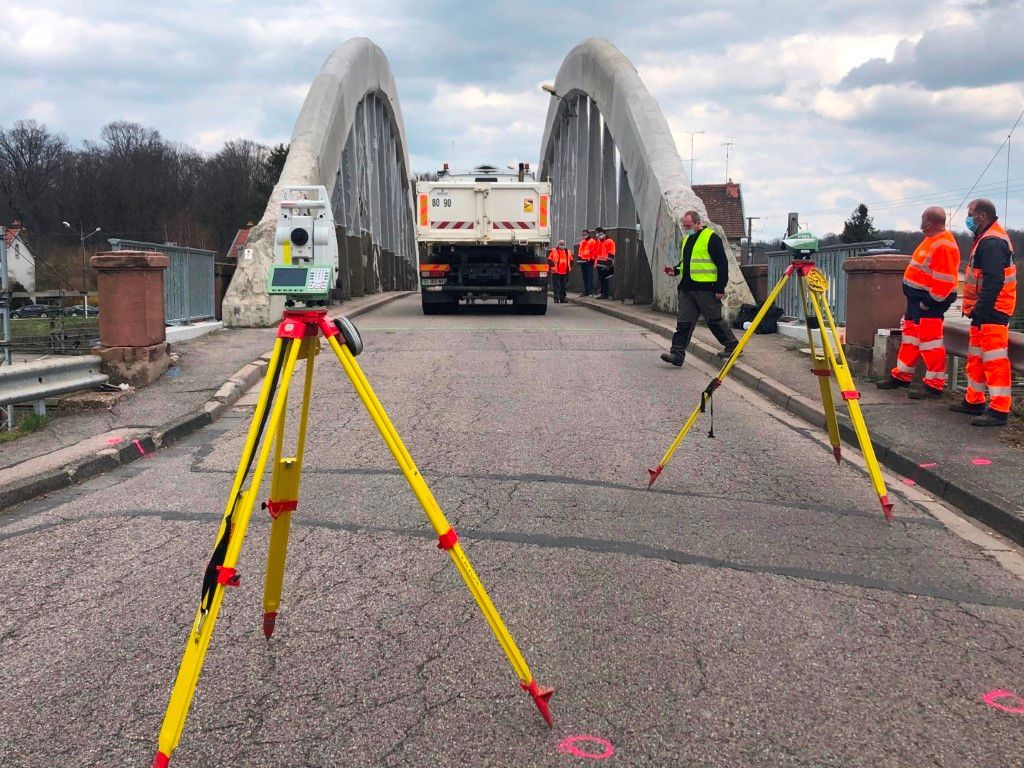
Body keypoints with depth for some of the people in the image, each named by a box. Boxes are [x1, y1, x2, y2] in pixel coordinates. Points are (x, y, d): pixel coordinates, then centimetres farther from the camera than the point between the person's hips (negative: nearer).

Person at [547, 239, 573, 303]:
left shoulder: (567, 252, 13)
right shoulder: (553, 251, 1)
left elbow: (571, 260, 22)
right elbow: (549, 260, 1)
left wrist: (569, 267, 10)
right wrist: (552, 266, -8)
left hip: (565, 272, 4)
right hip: (556, 272, -4)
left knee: (563, 286, 8)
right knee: (557, 286, -5)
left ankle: (562, 298, 14)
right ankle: (556, 299, -4)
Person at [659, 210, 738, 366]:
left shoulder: (711, 238, -8)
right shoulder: (686, 239, 17)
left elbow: (722, 264, -10)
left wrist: (720, 288, -14)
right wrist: (675, 270, 9)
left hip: (706, 289, -7)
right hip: (687, 288, 7)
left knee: (714, 320, 1)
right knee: (684, 322, 1)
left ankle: (732, 346, 18)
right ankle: (677, 354, -1)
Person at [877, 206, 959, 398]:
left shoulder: (944, 246, -20)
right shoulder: (932, 240, 13)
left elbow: (943, 281, -24)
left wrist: (929, 302, -21)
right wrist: (921, 301, 20)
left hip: (928, 302, -11)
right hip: (917, 298, 11)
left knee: (929, 340, -8)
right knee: (911, 336, 18)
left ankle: (935, 384, -3)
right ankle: (901, 375, 29)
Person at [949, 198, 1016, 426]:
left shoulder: (991, 242, -17)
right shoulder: (986, 239, 17)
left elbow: (993, 280, -25)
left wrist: (981, 310, -24)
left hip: (992, 312, -11)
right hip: (984, 311, 11)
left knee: (994, 360, -11)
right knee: (976, 357, 17)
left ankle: (999, 410, -10)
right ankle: (974, 401, 27)